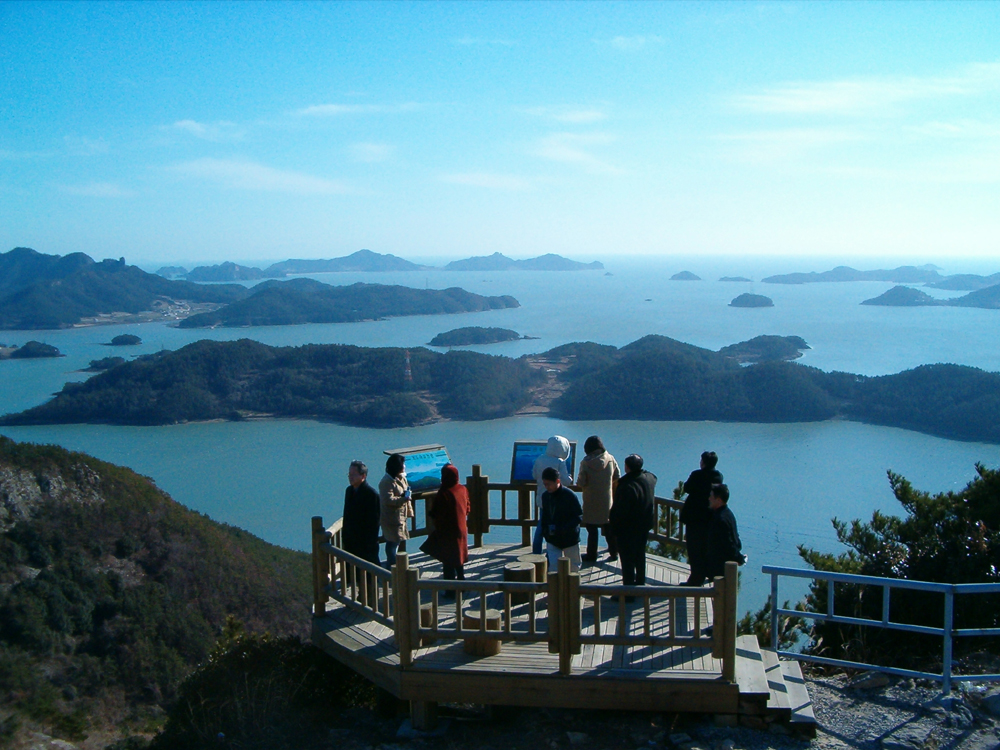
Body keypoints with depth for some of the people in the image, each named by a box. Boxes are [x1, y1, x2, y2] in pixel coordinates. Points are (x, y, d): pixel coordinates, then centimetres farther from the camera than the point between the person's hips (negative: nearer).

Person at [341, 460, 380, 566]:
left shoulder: (371, 494, -16)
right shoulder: (349, 490, 9)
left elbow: (373, 521, -16)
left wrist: (369, 544, -16)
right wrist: (344, 537, 12)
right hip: (350, 543, 8)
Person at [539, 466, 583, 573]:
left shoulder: (570, 495, -18)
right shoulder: (545, 496, -1)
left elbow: (579, 516, -17)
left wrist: (561, 529, -26)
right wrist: (545, 531, 0)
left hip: (570, 539, -3)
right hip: (552, 540, 3)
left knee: (573, 566, 14)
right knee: (553, 566, -10)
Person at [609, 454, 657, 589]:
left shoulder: (627, 486, -31)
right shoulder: (650, 478, -7)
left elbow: (620, 512, -25)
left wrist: (614, 528, -13)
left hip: (627, 529, -8)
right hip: (645, 526, 8)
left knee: (627, 560, 2)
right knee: (640, 556, 23)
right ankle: (640, 583, 38)